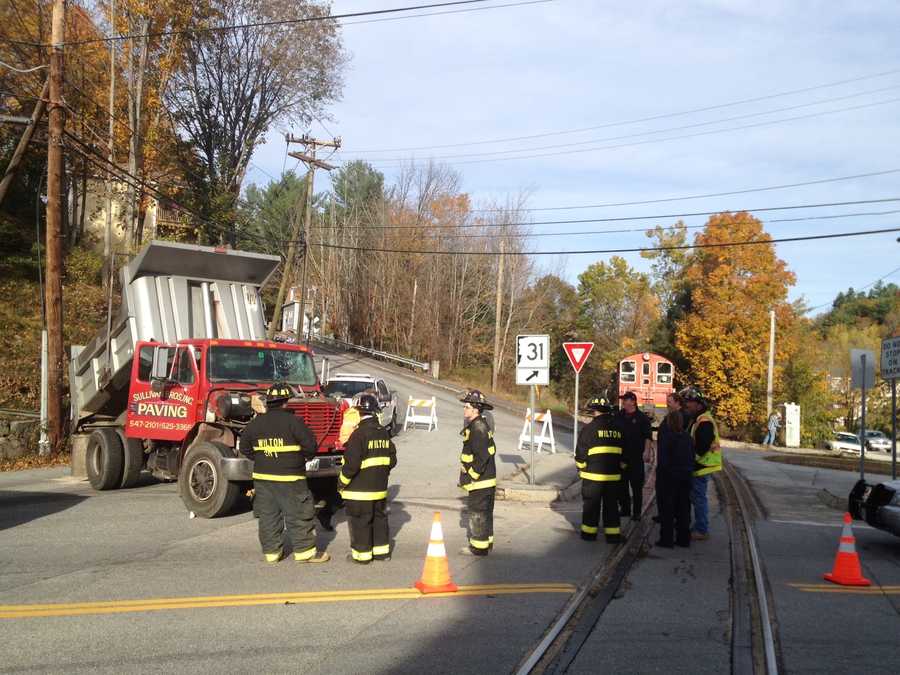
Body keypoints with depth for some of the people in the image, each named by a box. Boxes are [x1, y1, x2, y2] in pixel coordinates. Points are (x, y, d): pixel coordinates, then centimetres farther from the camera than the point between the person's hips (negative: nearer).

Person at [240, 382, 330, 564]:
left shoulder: (256, 423, 4)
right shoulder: (293, 421, -13)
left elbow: (245, 447, 14)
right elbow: (311, 446, -13)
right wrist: (304, 457, 8)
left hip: (262, 476, 5)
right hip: (290, 478, -5)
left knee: (268, 515, 12)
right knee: (298, 515, 3)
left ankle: (271, 551, 18)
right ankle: (305, 551, 7)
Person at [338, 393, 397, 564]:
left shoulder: (359, 433, -18)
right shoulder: (384, 433, 4)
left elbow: (351, 463, -21)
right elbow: (392, 460, 9)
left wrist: (342, 482, -8)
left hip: (359, 489, -7)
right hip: (380, 487, 7)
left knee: (360, 522, 4)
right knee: (379, 518, 17)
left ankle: (362, 554, 11)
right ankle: (382, 550, 25)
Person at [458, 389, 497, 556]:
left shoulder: (477, 429, -21)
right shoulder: (481, 425, 12)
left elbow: (482, 457, -25)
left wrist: (470, 476, -18)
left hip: (480, 481, -10)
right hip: (487, 479, 10)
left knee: (478, 513, -2)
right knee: (485, 512, 18)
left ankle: (479, 547, 6)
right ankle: (486, 543, 28)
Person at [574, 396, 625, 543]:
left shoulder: (589, 428, -10)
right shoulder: (619, 428, 6)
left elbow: (581, 452, -6)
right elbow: (624, 453, 14)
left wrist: (581, 467, 9)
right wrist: (620, 467, 25)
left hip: (593, 475, -4)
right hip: (614, 475, 4)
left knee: (591, 503, 8)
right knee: (611, 504, 12)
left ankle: (589, 532, 14)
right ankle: (613, 534, 13)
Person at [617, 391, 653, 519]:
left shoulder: (642, 418, -3)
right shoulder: (619, 416, 10)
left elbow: (648, 436, -7)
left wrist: (646, 451, -18)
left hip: (636, 457, -5)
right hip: (621, 456, 5)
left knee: (636, 485, 0)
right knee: (622, 484, 9)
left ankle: (637, 512, 6)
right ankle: (624, 509, 21)